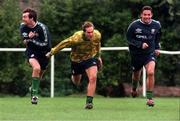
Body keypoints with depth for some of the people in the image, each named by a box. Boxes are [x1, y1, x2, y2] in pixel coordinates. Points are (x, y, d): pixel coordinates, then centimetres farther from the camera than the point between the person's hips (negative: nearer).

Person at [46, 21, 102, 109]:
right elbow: (64, 44, -19)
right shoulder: (77, 38, -35)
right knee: (76, 82, 17)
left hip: (90, 58, 1)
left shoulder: (97, 35, -21)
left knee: (93, 78, -23)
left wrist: (98, 56, 16)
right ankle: (74, 76, 57)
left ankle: (89, 101, -16)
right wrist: (51, 52, -7)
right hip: (77, 59, -1)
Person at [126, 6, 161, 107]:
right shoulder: (134, 25, -13)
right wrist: (140, 44, -20)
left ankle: (149, 98, -14)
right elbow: (129, 38, -7)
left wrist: (157, 47, 8)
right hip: (136, 54, 0)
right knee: (136, 74, 17)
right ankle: (134, 89, 53)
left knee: (151, 72, -23)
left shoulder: (156, 25, -3)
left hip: (150, 53, 0)